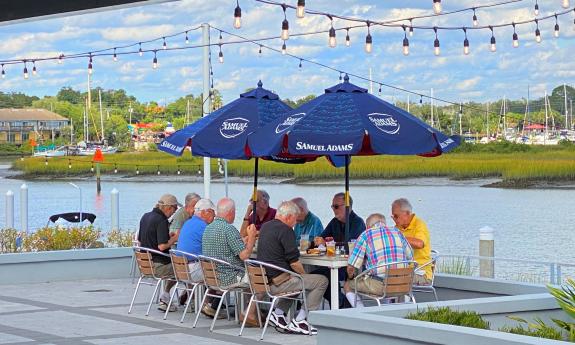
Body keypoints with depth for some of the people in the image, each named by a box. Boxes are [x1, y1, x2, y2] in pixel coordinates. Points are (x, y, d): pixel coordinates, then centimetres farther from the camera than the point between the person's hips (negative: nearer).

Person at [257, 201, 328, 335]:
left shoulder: (265, 227, 13)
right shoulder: (285, 230, -14)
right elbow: (294, 262, -17)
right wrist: (304, 275, 1)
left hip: (265, 280, 9)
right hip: (277, 282, -9)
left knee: (296, 279, 33)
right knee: (321, 281, -2)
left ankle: (278, 313, 18)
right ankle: (299, 320, -2)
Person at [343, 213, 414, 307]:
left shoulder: (365, 235, -1)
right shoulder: (397, 233, 11)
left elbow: (351, 267, -3)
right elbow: (410, 257, 20)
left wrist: (350, 277, 18)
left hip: (379, 285, -5)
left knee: (347, 286, 18)